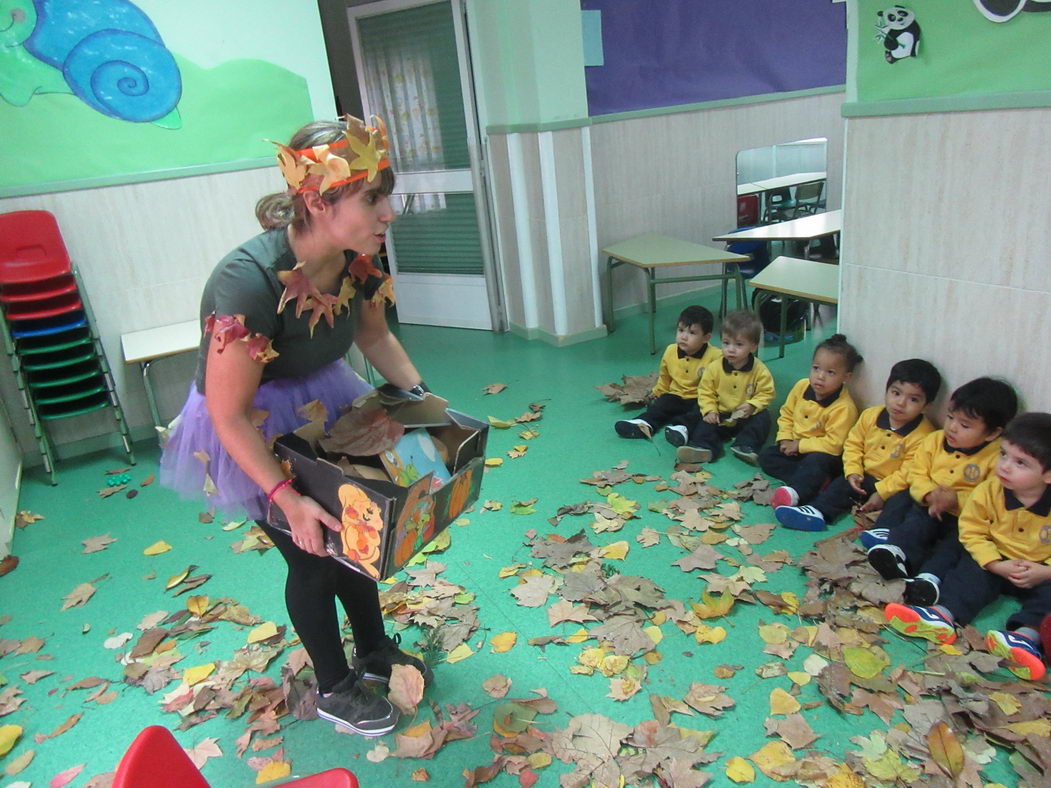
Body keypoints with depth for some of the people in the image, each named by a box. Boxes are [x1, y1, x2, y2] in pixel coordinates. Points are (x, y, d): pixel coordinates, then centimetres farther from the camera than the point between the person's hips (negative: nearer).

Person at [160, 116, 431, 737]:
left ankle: (375, 650, 42)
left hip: (323, 405, 6)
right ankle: (334, 689, 32)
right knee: (312, 556, 6)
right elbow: (228, 412, -29)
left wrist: (423, 399, -7)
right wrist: (286, 497, -31)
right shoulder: (250, 282, -37)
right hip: (251, 429, -6)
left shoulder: (358, 258, -17)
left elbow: (376, 337, 3)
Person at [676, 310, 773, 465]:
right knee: (705, 421, -21)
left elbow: (766, 393, -6)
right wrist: (709, 410, -16)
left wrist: (752, 406, -23)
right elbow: (705, 392, -2)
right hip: (720, 416, 1)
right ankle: (703, 447, -41)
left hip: (747, 417, -1)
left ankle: (745, 445, -30)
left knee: (762, 418, -26)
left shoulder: (760, 371, -11)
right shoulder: (714, 368, -7)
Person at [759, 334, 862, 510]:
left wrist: (799, 445, -21)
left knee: (816, 462, -38)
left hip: (823, 454, -7)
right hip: (794, 448, 7)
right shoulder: (802, 386, -5)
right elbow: (787, 414, 9)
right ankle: (815, 479, -24)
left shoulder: (844, 408, -24)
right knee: (766, 456, -11)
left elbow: (834, 444, -26)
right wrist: (785, 439, -7)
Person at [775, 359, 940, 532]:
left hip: (893, 486, -3)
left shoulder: (923, 435, -18)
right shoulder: (870, 415, -3)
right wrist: (853, 472, -10)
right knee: (841, 484, -16)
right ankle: (817, 512, -32)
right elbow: (853, 444, 4)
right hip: (865, 477, 3)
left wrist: (882, 492, -22)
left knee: (904, 500, -30)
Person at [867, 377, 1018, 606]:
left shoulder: (998, 458, -9)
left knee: (955, 542, -29)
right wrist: (929, 494, -17)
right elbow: (917, 474, 3)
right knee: (918, 519, -27)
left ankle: (930, 577, -47)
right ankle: (897, 552, -49)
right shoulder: (934, 440, 4)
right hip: (929, 509, 3)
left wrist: (956, 499, -25)